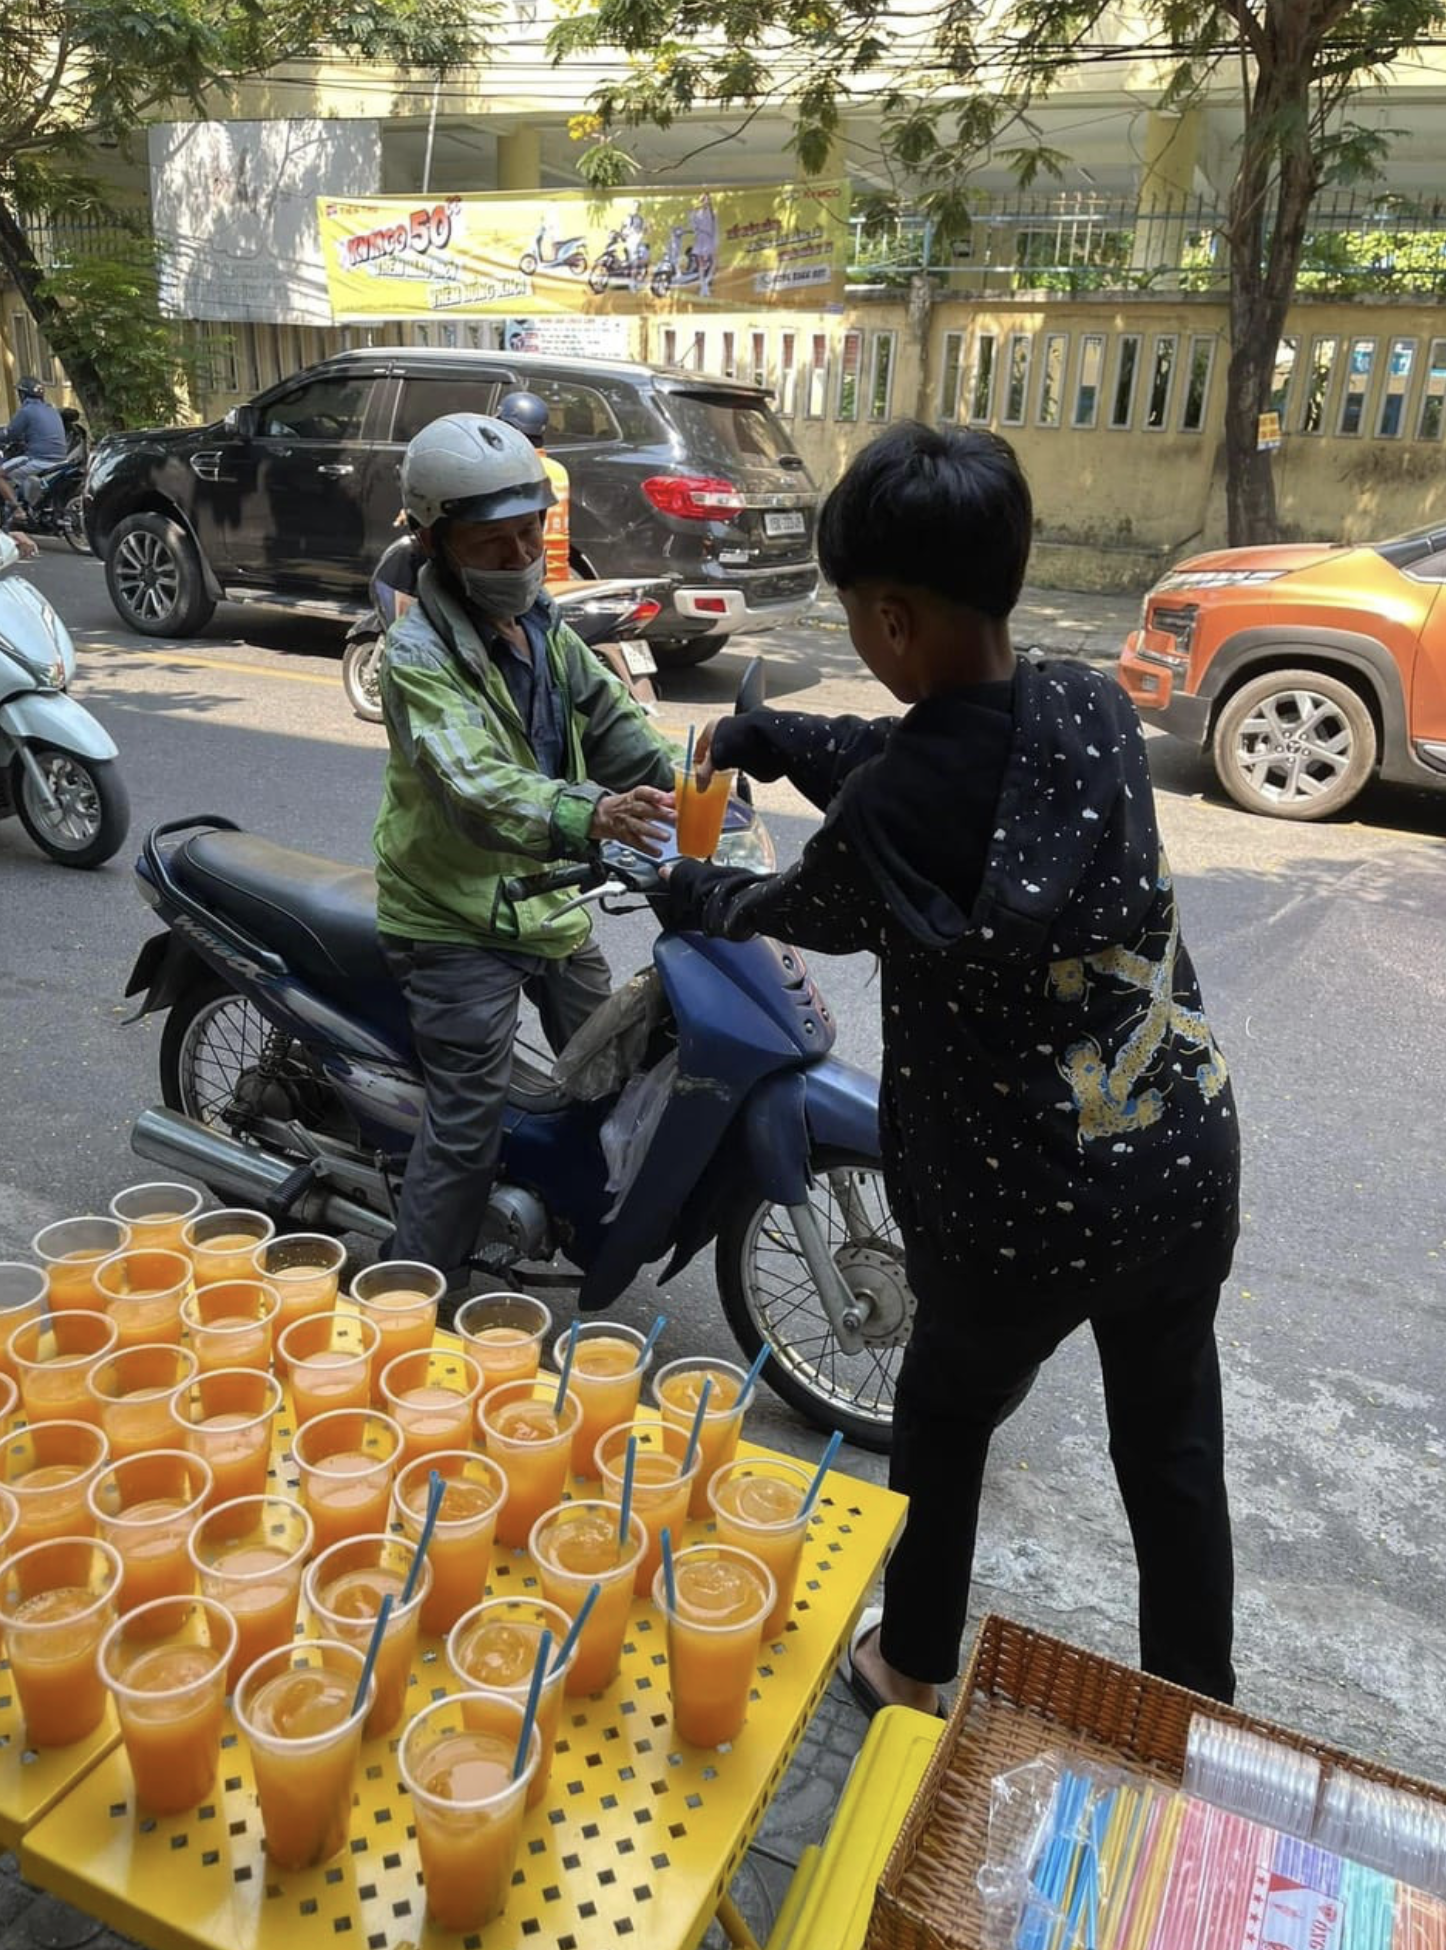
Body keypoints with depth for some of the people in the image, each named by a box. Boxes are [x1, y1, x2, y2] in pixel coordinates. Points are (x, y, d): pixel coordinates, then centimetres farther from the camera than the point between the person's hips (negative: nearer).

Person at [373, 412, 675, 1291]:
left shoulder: (543, 627, 7)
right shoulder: (420, 654, -20)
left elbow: (614, 724, 4)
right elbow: (476, 789, -36)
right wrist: (589, 814, -53)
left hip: (551, 903, 8)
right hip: (458, 923, -8)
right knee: (468, 1127, -9)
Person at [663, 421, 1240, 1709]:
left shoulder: (891, 807, -22)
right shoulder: (1097, 708, -5)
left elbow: (811, 911, 0)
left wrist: (699, 898, 20)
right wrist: (771, 737, 20)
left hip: (1021, 1212, -4)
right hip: (1189, 1166, 5)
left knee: (945, 1413, 24)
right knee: (1175, 1453, 23)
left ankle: (914, 1671, 47)